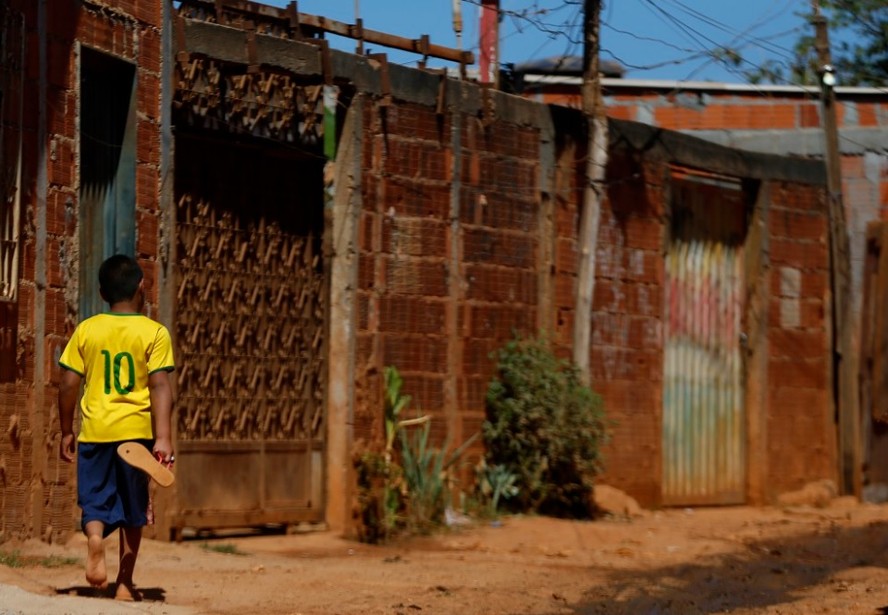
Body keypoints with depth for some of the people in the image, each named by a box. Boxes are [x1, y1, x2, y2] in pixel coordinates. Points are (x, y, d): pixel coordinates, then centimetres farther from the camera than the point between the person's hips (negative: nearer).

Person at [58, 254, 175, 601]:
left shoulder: (86, 331, 2)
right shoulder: (154, 332, -3)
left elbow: (68, 385, 2)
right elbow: (160, 386, -11)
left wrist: (66, 432, 13)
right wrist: (163, 438, -14)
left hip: (94, 430, 1)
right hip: (136, 430, -1)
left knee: (95, 500, 6)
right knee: (133, 509, 13)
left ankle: (94, 537, -26)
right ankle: (124, 583, 15)